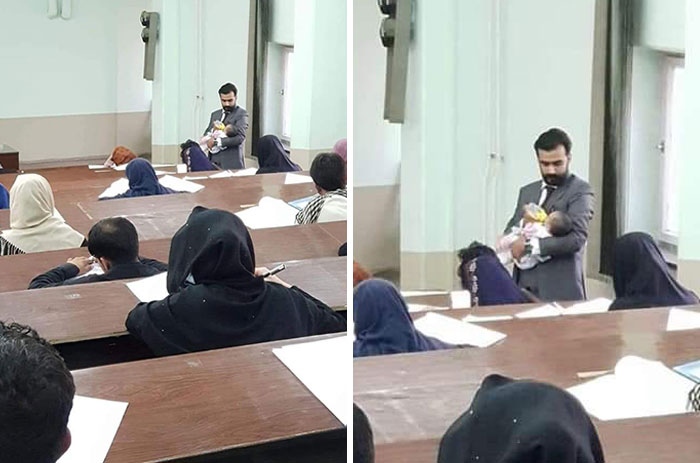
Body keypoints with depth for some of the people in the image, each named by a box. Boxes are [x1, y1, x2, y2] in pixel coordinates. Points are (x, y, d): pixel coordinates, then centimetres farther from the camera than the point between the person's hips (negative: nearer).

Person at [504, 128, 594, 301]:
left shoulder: (580, 191, -1)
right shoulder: (527, 191, 19)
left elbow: (577, 238, -13)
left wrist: (531, 245, -18)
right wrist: (513, 243, -5)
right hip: (523, 284, 5)